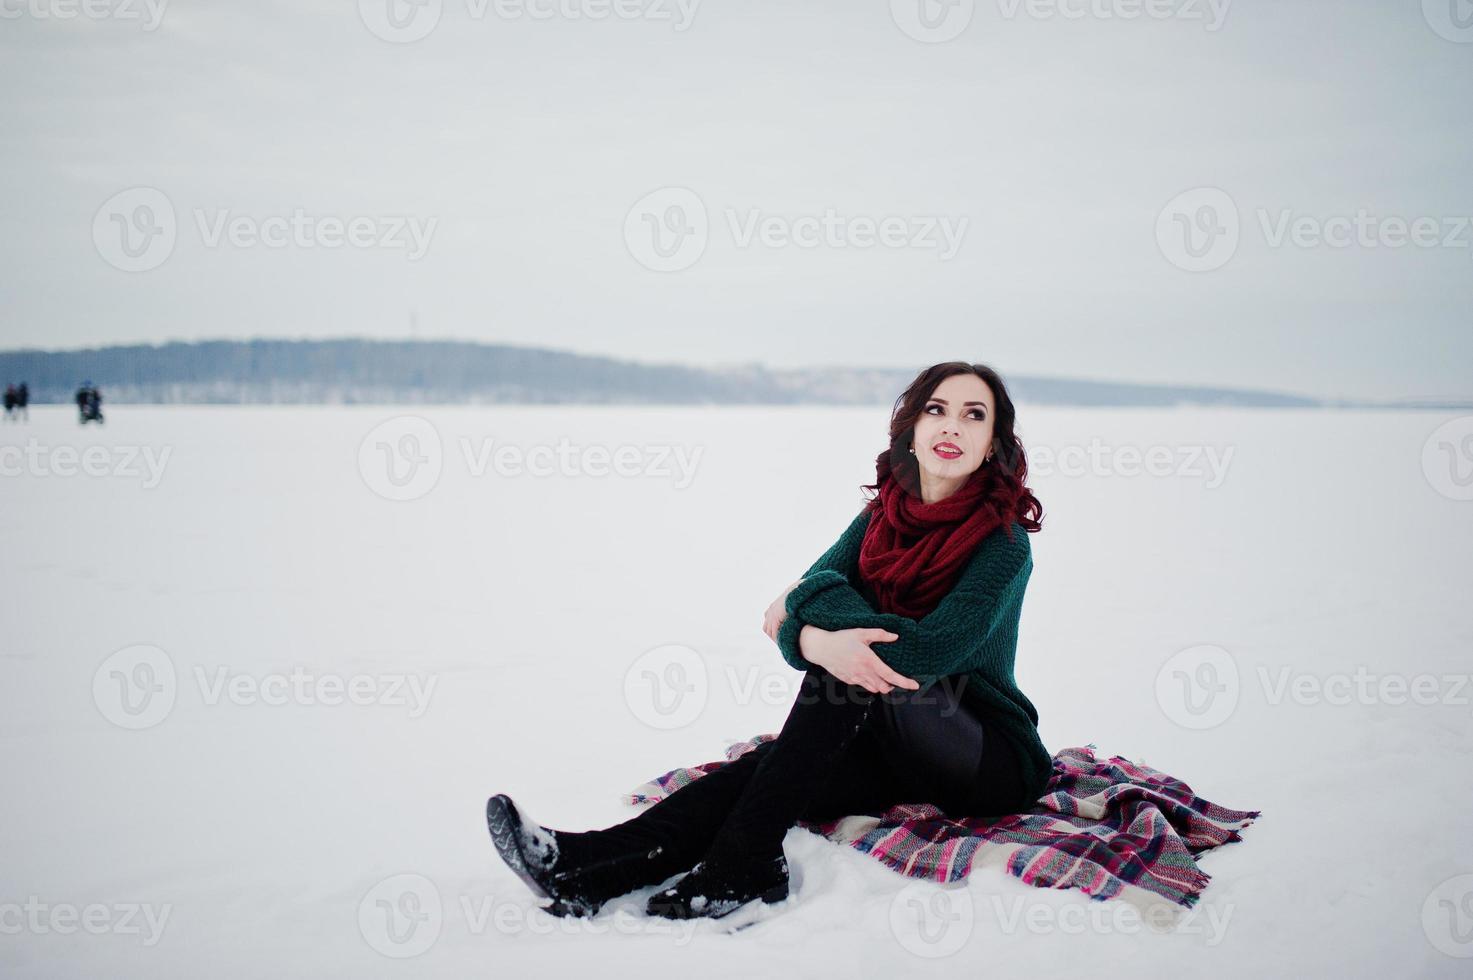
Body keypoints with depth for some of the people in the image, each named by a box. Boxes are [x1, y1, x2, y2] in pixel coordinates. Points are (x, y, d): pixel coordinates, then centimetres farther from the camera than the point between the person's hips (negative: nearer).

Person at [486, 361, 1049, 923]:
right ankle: (592, 866, -38)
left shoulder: (1004, 542, -14)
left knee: (863, 662, -30)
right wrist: (812, 639, -33)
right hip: (902, 752, 5)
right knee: (767, 765, -22)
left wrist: (807, 598, -24)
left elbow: (936, 648, -30)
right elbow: (787, 618, -8)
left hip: (997, 765, -5)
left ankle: (742, 861, -32)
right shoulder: (882, 518, 4)